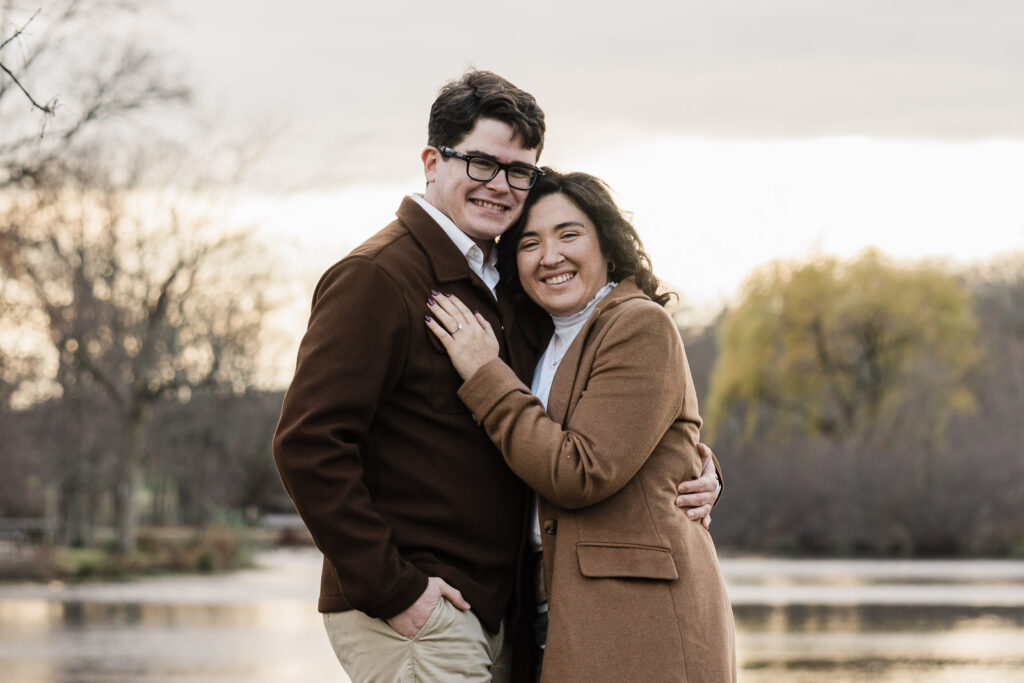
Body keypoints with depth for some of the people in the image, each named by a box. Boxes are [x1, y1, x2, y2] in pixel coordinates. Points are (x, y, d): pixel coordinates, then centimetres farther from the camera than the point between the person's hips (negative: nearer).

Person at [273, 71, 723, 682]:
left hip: (497, 619, 8)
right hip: (413, 618, -8)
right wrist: (391, 588, -19)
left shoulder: (503, 283, 16)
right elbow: (308, 443, -18)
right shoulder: (377, 276, -10)